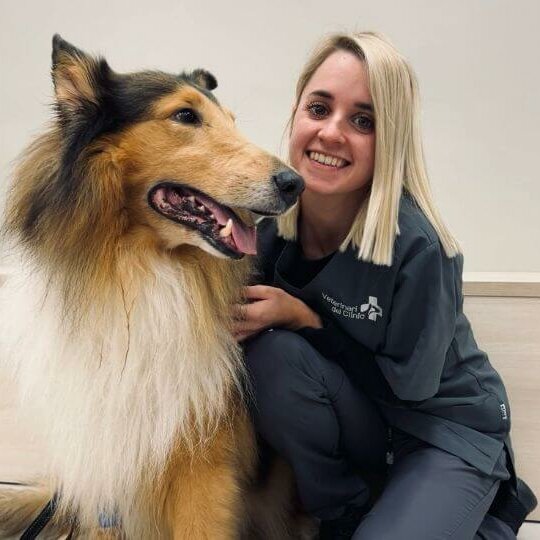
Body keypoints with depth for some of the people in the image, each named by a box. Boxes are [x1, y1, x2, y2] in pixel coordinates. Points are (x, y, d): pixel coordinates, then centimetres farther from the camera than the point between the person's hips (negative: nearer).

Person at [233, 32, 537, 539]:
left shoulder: (416, 245, -27)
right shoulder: (270, 221, -13)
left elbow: (408, 382, -19)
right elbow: (254, 316, 0)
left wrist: (301, 318, -25)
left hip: (448, 426, -3)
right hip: (360, 415, 4)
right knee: (270, 354, -25)